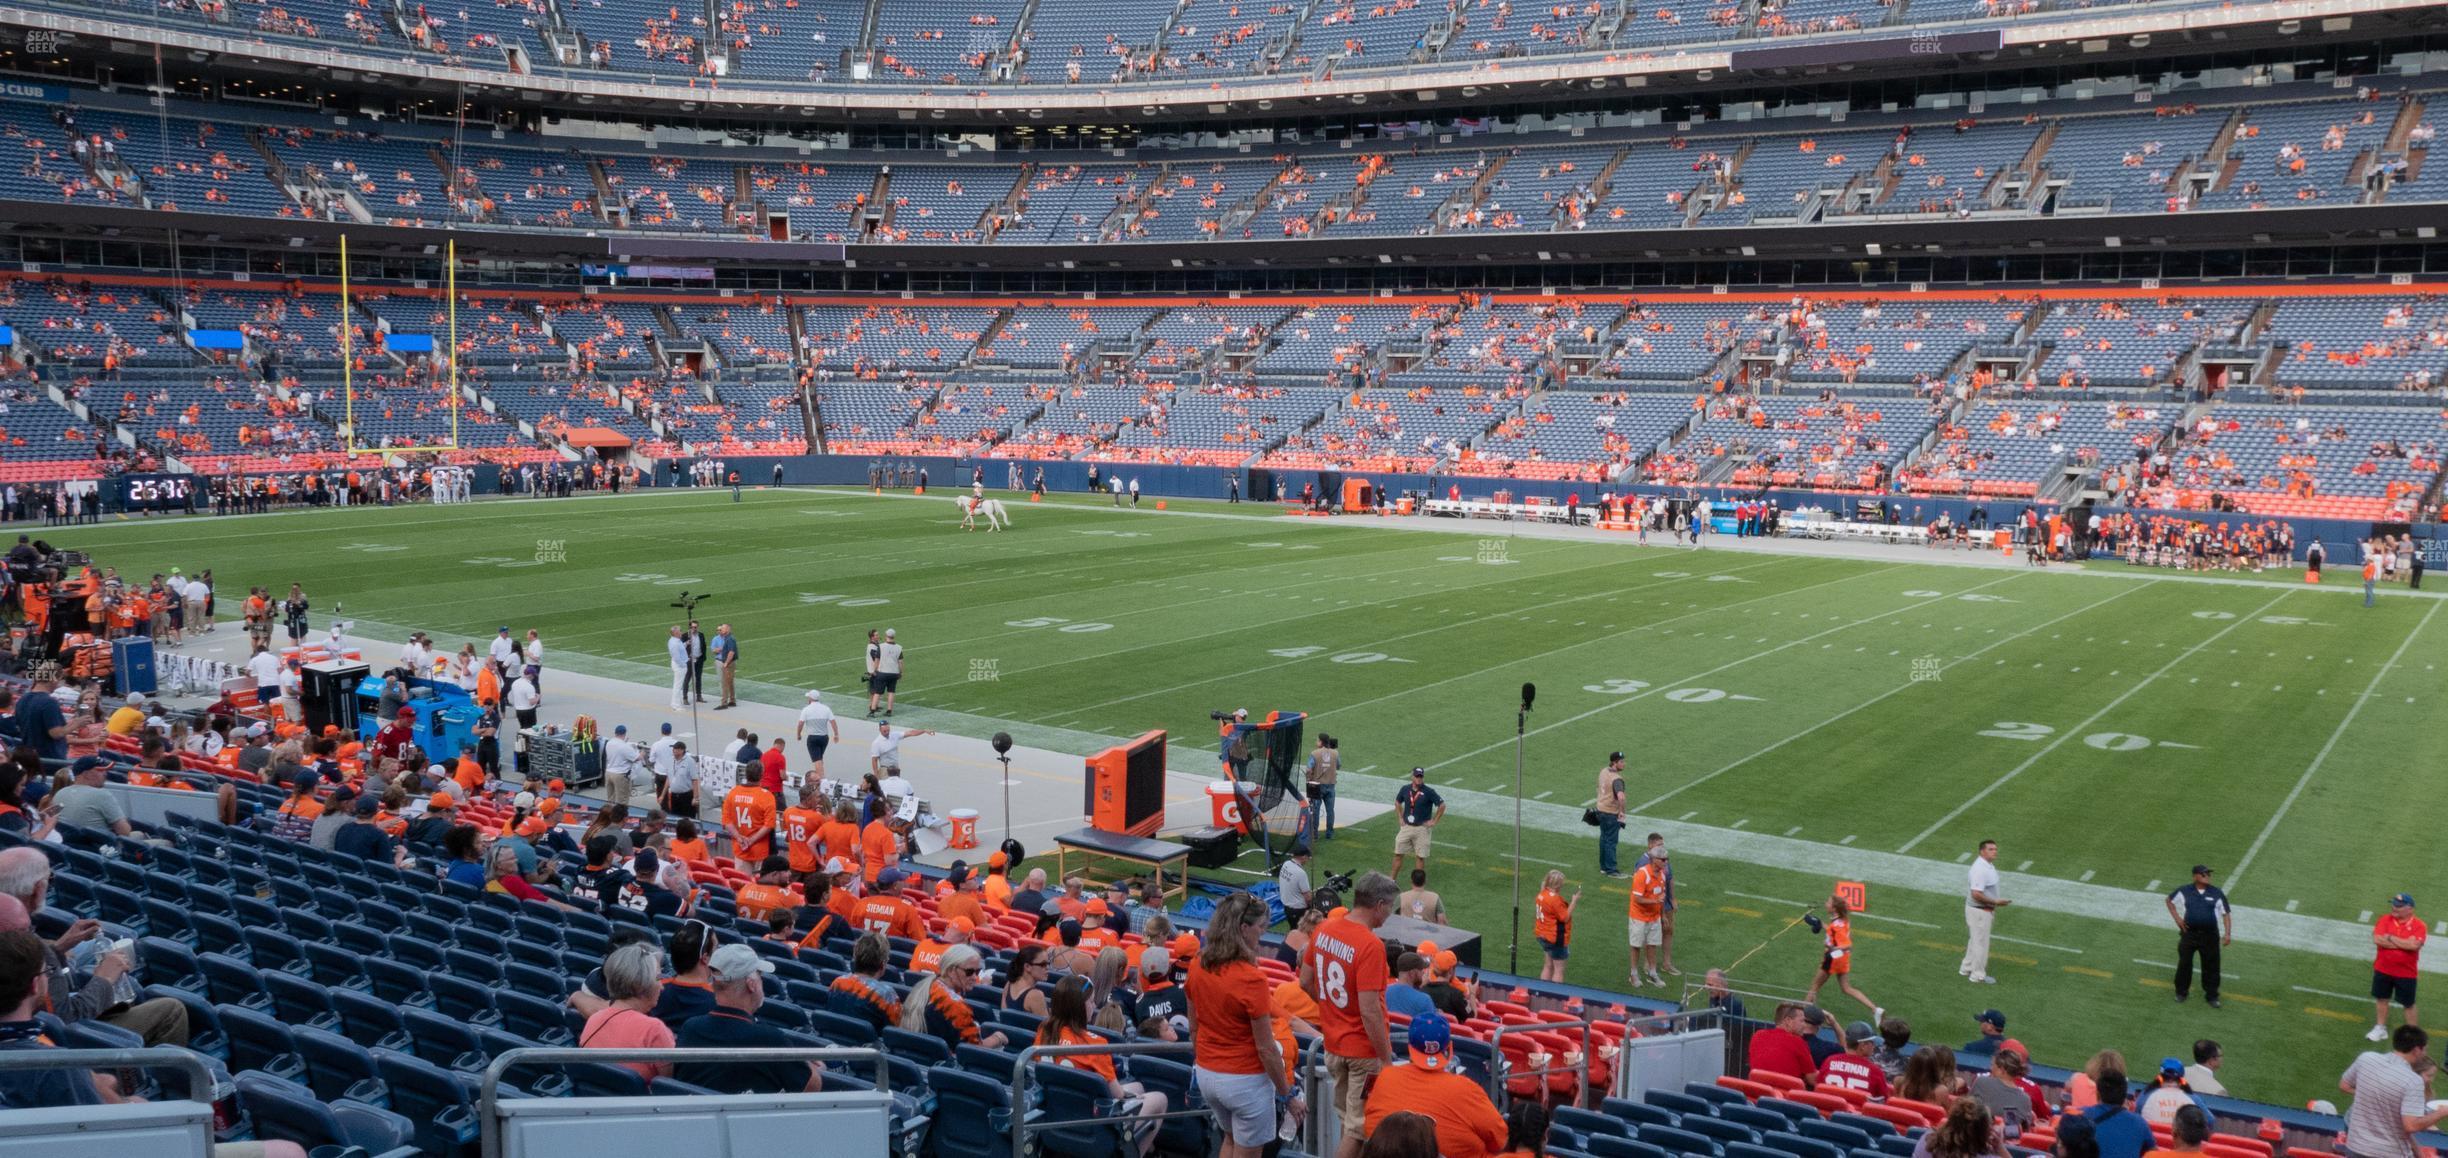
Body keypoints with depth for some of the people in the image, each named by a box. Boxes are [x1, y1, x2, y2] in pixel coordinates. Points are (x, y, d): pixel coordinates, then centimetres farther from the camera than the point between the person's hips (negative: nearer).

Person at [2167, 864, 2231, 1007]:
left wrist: (2227, 933, -8)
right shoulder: (2184, 891, 0)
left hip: (2210, 935, 0)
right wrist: (2177, 918, 4)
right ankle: (2181, 992, 24)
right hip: (2189, 933, 0)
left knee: (2211, 966, 5)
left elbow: (2226, 913, 1)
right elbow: (2169, 900, 15)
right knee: (2184, 963, 8)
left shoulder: (2216, 893, -1)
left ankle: (2211, 996, 17)